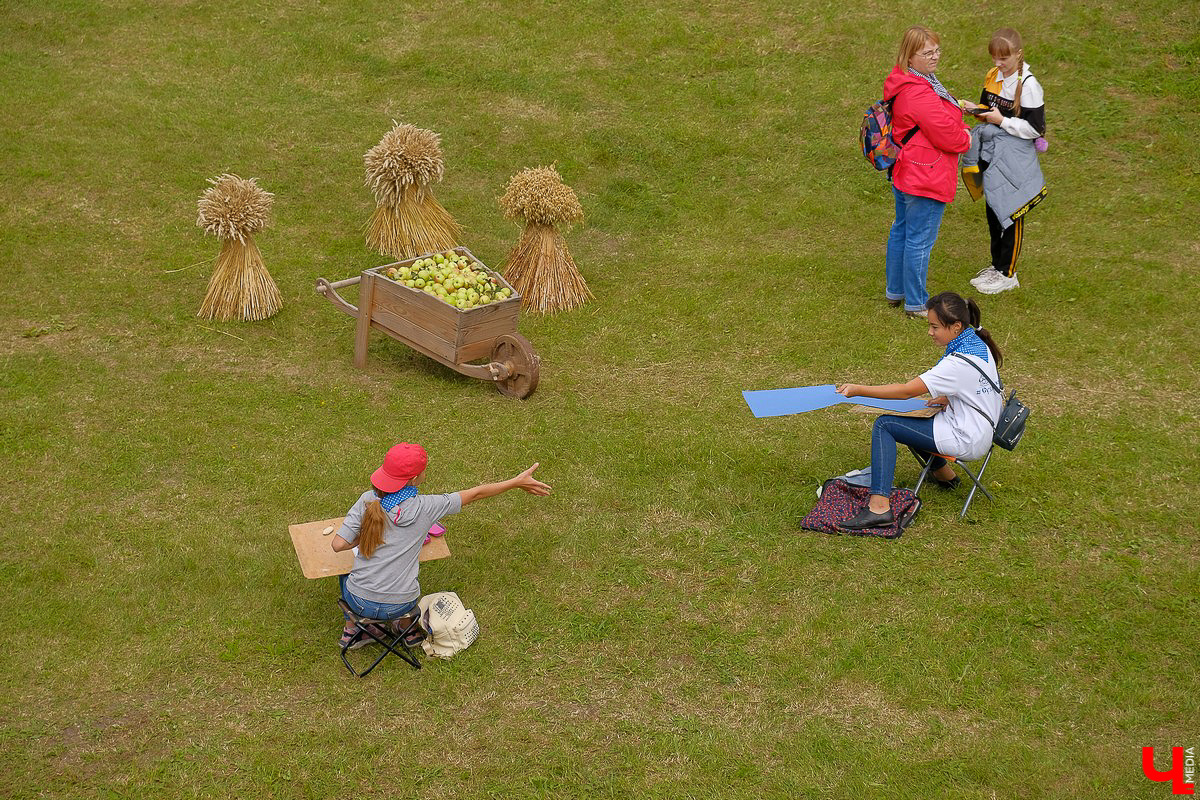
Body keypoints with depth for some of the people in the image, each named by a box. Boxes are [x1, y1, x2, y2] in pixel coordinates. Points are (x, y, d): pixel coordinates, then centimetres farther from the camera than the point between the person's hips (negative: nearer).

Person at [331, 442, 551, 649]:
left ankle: (351, 630, 33)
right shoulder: (426, 507, -13)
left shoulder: (368, 501, -10)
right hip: (399, 603, 0)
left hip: (359, 602, 0)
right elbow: (475, 494, -3)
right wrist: (517, 482, 7)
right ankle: (407, 622, 34)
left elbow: (339, 545, -13)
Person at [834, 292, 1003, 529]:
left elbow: (906, 391, -26)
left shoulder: (960, 362, -26)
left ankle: (879, 507, -21)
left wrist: (859, 390, -22)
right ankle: (943, 474, 41)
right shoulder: (977, 344, 2)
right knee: (911, 423, 27)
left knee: (884, 425, -12)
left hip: (966, 440, -10)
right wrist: (948, 398, 5)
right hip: (980, 431, 10)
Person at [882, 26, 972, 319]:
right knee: (920, 240, 1)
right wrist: (965, 140, -3)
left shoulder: (905, 84, 6)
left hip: (904, 174, 12)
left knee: (901, 231, 23)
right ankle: (915, 304, 12)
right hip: (926, 179, -11)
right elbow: (946, 134, -24)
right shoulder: (919, 93, -28)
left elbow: (939, 116, 21)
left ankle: (894, 291, 38)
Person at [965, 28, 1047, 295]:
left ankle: (1007, 274, 13)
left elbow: (1035, 128, -17)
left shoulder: (1028, 85, -16)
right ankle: (997, 265, 31)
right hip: (990, 153, 7)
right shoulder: (992, 76, 5)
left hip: (1015, 158, -7)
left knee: (1011, 214, 2)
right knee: (992, 210, 16)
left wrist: (1001, 120, -19)